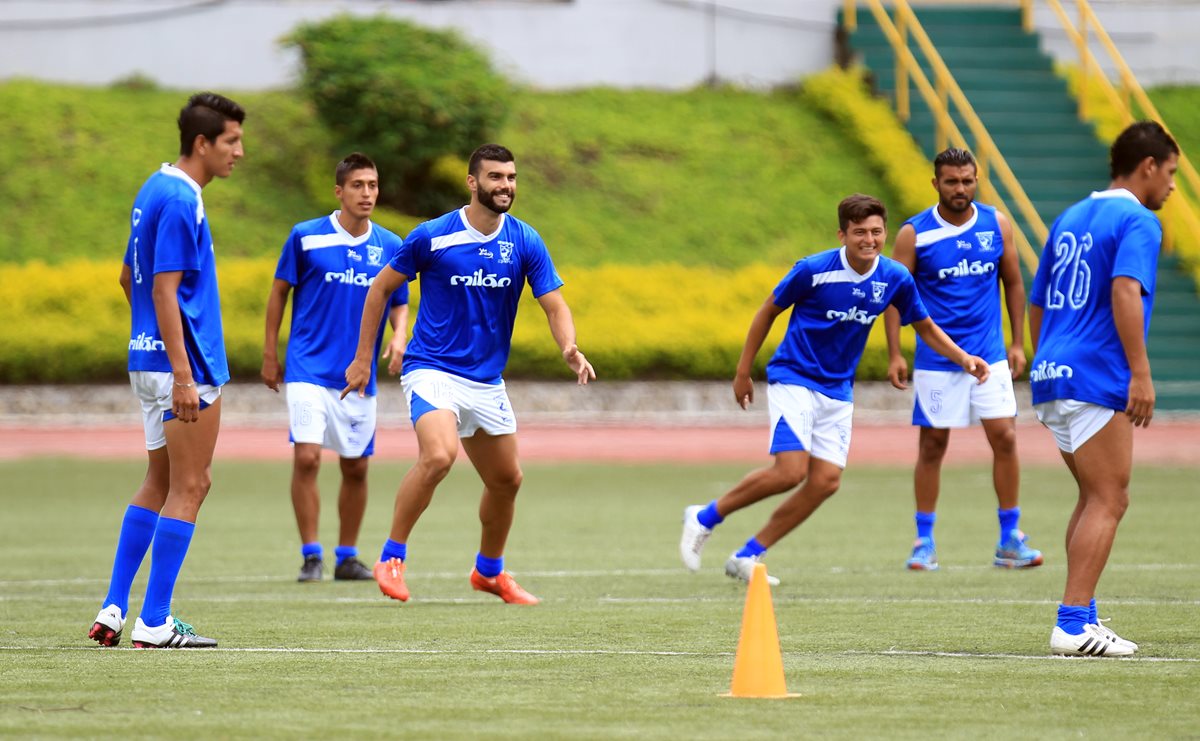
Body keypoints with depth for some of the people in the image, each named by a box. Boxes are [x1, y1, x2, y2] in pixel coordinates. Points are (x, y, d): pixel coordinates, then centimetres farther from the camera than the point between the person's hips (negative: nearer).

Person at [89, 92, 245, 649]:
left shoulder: (156, 190, 13)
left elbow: (130, 278, 22)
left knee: (160, 483, 16)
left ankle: (113, 610, 14)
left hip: (148, 356, 10)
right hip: (180, 361, -10)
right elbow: (164, 291, -21)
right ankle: (154, 624, -3)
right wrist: (184, 376, -24)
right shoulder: (180, 202, -17)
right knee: (188, 489, -4)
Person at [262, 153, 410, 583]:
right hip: (309, 369, -3)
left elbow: (399, 304, 12)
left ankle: (347, 556, 22)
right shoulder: (305, 237, -4)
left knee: (356, 467, 8)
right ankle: (311, 555, -6)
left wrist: (399, 335, -10)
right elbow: (279, 291, 5)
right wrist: (270, 354, 5)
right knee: (306, 458, -15)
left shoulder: (390, 247, 3)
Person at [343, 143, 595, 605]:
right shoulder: (432, 237, -9)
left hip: (487, 382, 5)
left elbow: (554, 306, -3)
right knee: (439, 456, -29)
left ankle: (489, 571, 36)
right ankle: (391, 558, -15)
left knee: (506, 480, 12)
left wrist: (570, 350, -24)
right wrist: (363, 358, 2)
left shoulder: (525, 242, 0)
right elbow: (381, 287, 3)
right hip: (432, 371, -5)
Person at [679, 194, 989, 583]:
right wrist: (743, 372, 0)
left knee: (826, 481, -4)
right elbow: (768, 311, -3)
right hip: (793, 378, -5)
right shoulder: (813, 270, -16)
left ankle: (747, 556, 8)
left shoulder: (896, 279, -5)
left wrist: (964, 359, -6)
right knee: (791, 471, -19)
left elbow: (926, 328, 10)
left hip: (837, 390, 5)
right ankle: (705, 518, 0)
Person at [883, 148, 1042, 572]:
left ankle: (1009, 541, 3)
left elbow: (1013, 284, 12)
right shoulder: (914, 234, -5)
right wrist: (894, 354, -9)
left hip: (989, 356, 2)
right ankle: (924, 543, 11)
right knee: (932, 445, 1)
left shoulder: (996, 225, 2)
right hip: (936, 358, -2)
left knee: (1004, 437, -5)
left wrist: (1018, 343, 9)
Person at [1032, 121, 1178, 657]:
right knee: (1107, 502, -5)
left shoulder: (1070, 219, 19)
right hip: (1097, 377, -8)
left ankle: (1080, 616, 13)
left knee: (1098, 498, 17)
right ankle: (1073, 626, -12)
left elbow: (1036, 305, 22)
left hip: (1051, 374, 9)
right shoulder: (1137, 221, -7)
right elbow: (1124, 292, -22)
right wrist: (1141, 373, -24)